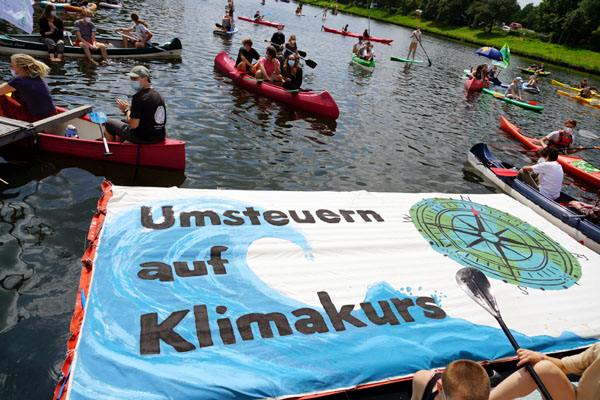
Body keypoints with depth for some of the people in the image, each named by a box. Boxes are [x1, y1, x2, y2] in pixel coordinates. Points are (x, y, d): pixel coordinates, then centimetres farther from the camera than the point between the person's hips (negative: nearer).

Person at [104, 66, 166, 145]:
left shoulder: (138, 97, -20)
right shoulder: (158, 94, 5)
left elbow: (134, 125, -21)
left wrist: (126, 109, -3)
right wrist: (130, 108, 13)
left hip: (144, 139, -8)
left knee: (109, 123, 15)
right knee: (124, 120, 33)